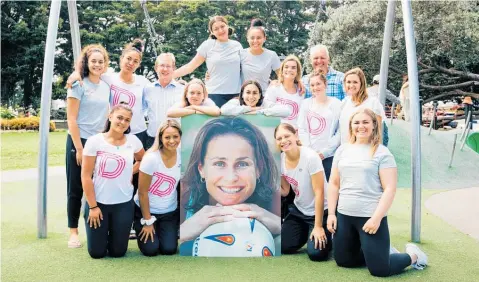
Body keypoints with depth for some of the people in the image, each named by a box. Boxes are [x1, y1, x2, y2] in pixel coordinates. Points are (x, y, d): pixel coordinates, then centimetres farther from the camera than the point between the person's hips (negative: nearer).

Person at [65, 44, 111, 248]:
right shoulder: (78, 85, -6)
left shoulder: (106, 87, 9)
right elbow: (71, 119, -10)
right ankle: (73, 232, 14)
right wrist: (79, 148, -14)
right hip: (79, 141, -4)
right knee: (76, 189, 3)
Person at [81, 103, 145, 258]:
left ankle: (114, 233, 39)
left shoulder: (133, 140, -2)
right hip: (98, 202, -2)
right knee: (97, 252, 5)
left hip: (124, 203, 2)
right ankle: (103, 232, 38)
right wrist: (92, 206, -10)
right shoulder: (94, 141, -10)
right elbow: (86, 176, -9)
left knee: (118, 251, 7)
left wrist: (130, 172, 2)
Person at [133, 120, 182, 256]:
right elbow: (142, 192, -16)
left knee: (169, 249, -4)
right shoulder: (151, 158, -23)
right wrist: (147, 221, -12)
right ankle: (140, 226, 24)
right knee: (151, 250, -5)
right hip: (146, 209, -3)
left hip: (169, 212, 3)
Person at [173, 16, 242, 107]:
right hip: (215, 94, -2)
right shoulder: (207, 45, 0)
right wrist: (169, 74, -8)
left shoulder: (237, 45, 9)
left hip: (236, 94, 2)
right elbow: (190, 67, 0)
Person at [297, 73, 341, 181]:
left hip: (329, 156, -2)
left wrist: (325, 152, -7)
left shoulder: (336, 104, 2)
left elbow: (340, 131, -2)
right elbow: (302, 129, 8)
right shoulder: (306, 103, 10)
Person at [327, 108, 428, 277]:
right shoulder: (342, 150, 8)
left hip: (370, 216, -5)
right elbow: (334, 183, 10)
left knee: (379, 269, -3)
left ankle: (412, 255, 24)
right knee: (343, 260, 14)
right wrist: (331, 213, 5)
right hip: (344, 215, 6)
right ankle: (376, 251, 36)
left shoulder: (382, 153, -6)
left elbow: (390, 189, -11)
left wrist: (376, 218, -19)